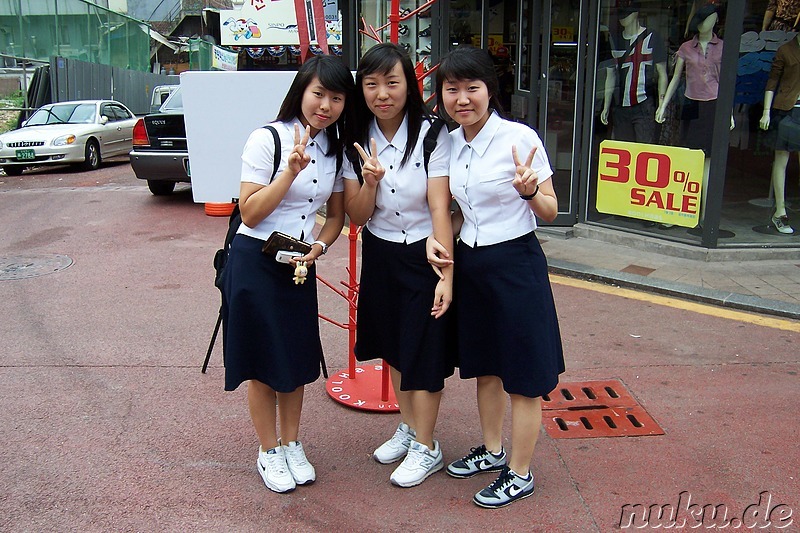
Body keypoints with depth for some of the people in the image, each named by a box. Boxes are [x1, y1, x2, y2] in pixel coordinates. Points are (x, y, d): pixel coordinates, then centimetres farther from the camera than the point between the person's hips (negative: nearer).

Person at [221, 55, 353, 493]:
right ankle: (269, 452, 25)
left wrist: (318, 246, -8)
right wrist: (291, 170, -25)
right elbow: (249, 212, -15)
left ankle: (292, 445, 32)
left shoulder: (336, 149, 4)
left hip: (301, 264, 5)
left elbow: (336, 214, 12)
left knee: (298, 357, 13)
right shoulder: (268, 139, -13)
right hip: (256, 261, -5)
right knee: (262, 361, 6)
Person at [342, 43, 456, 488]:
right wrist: (370, 181, -24)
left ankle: (426, 448, 23)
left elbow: (440, 208, -20)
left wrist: (446, 275, -26)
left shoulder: (431, 133, -16)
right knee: (395, 347, 19)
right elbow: (356, 217, -5)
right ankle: (408, 428, 40)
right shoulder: (358, 141, -4)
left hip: (425, 255, -5)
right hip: (381, 255, 5)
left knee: (425, 354, 4)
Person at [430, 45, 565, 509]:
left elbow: (550, 212, -10)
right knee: (483, 366, 20)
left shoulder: (520, 137, -14)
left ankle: (520, 473, 24)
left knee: (522, 376, 6)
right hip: (469, 263, 7)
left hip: (516, 263, -6)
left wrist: (529, 191, -31)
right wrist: (439, 238, -4)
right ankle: (492, 450, 41)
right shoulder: (451, 143, 4)